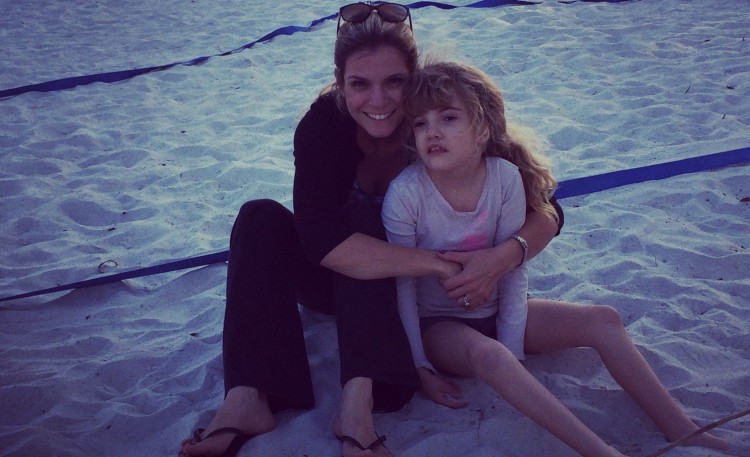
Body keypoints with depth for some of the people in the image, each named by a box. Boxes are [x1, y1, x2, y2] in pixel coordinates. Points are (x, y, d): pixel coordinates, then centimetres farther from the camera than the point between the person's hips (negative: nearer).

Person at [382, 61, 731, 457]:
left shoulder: (505, 177, -15)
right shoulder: (404, 194, -23)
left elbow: (513, 269, -9)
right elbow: (403, 287, -15)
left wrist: (512, 350, -13)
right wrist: (420, 365, -14)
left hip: (492, 310, 4)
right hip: (438, 325, -4)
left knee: (603, 320, -10)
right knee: (484, 353, -37)